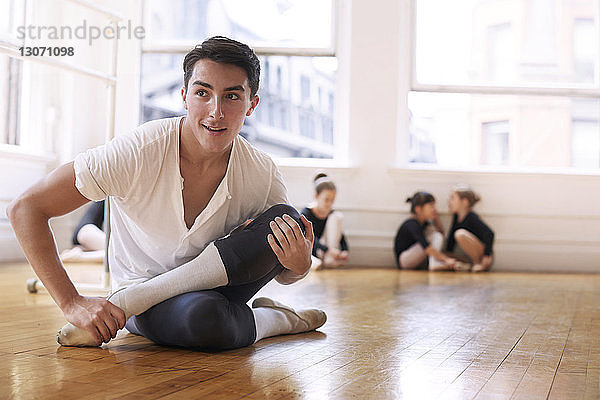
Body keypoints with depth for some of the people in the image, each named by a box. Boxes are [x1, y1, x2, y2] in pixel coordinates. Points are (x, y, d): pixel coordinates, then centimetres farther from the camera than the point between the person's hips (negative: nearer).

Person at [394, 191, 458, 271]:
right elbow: (427, 248, -33)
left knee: (437, 235, -7)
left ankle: (434, 264, -29)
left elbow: (441, 233, 14)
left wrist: (436, 217, 3)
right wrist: (446, 259, -38)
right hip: (403, 260, -9)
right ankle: (434, 264, -36)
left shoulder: (425, 223, 7)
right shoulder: (412, 224, -23)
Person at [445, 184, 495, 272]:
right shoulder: (456, 216, 4)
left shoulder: (472, 218, -20)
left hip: (483, 256, -8)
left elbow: (489, 234, -30)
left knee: (461, 233, -30)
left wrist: (487, 256, -32)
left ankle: (479, 263, -17)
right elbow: (451, 235, 8)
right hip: (470, 257, 8)